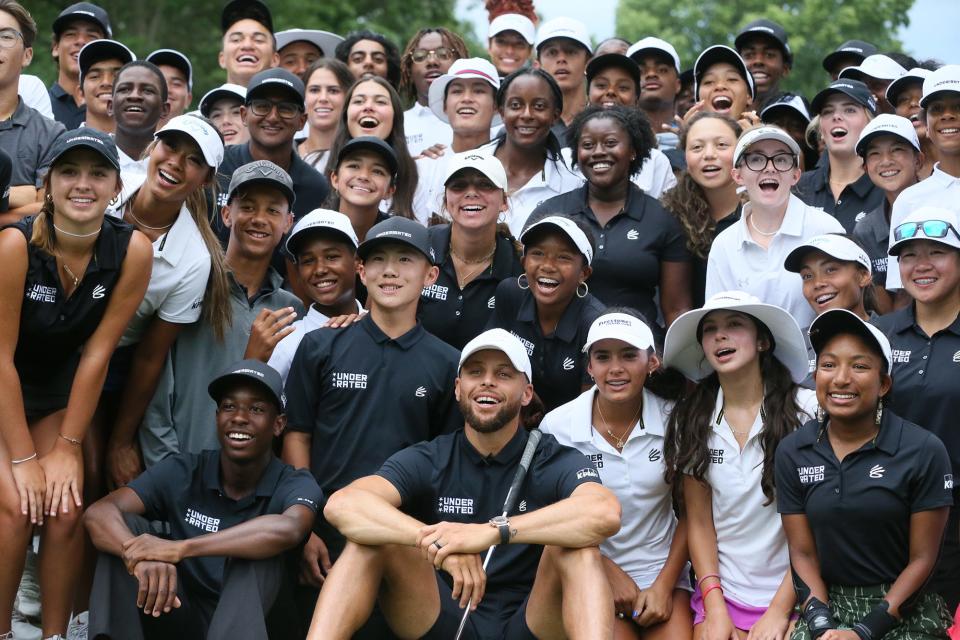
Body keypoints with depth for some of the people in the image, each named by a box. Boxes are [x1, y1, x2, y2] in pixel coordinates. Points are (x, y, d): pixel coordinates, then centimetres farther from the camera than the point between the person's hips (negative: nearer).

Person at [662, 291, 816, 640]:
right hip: (723, 594, 3)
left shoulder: (807, 410, -8)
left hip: (793, 595, -3)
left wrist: (779, 611, -9)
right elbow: (699, 522, 5)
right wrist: (714, 606, -5)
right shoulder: (692, 418, 4)